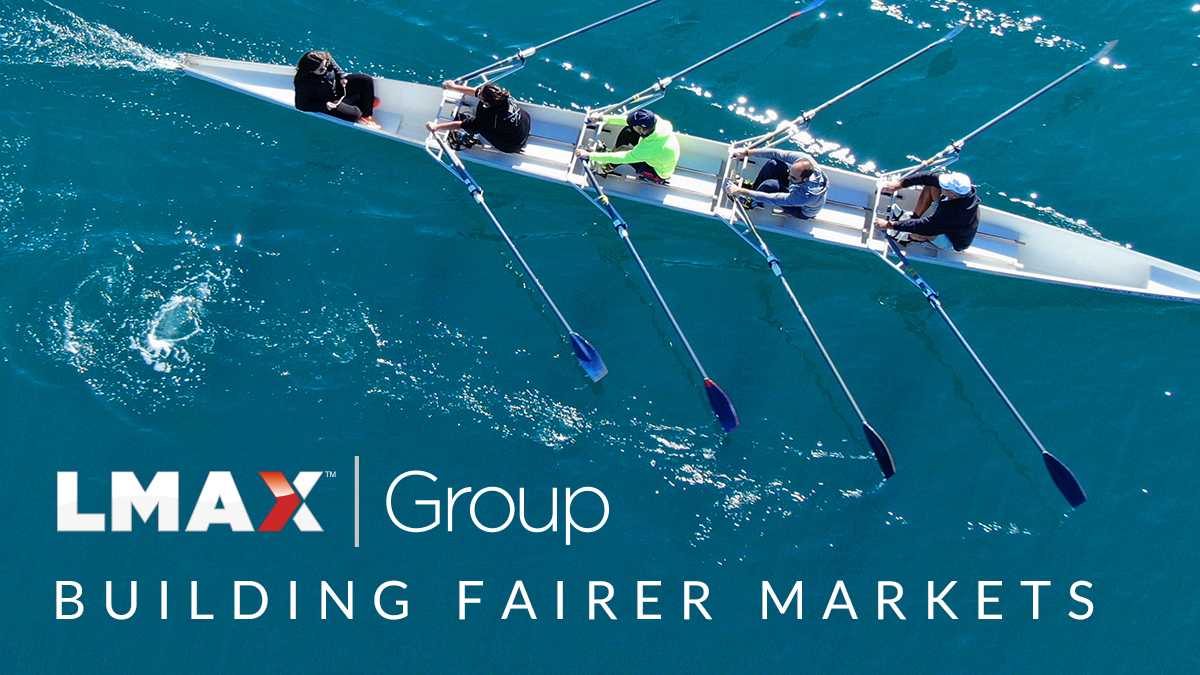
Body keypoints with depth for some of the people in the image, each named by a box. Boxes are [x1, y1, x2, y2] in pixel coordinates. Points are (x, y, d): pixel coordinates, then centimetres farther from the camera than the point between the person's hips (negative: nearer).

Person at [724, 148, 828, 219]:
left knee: (771, 185, -29)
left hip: (803, 210, -6)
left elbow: (771, 199, -41)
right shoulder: (803, 159, -33)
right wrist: (747, 153, -22)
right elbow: (776, 153, -21)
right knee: (773, 163, -15)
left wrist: (741, 191, -37)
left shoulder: (807, 195, -46)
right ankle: (754, 187, 10)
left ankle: (752, 203, 3)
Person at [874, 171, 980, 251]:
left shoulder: (953, 213, -45)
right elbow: (930, 177, -18)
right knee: (930, 186, -3)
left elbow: (923, 226, -37)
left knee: (916, 233, -27)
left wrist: (890, 225, -30)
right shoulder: (960, 184, -28)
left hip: (957, 241, -7)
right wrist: (900, 184, -19)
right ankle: (913, 218, 14)